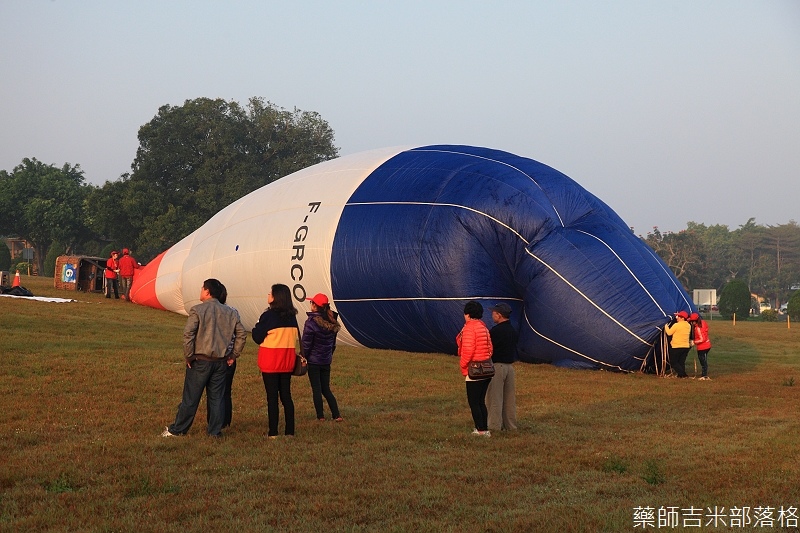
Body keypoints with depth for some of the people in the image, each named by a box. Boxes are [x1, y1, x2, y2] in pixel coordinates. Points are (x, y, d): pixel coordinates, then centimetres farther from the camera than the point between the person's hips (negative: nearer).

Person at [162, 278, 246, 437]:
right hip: (221, 362, 4)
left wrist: (188, 356, -8)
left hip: (200, 360, -4)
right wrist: (233, 355, 12)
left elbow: (188, 334, -17)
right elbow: (241, 334, 6)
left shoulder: (197, 310, -10)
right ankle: (215, 431, 12)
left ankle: (177, 429, 13)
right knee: (216, 398, 10)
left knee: (190, 398, 3)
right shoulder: (231, 313, 5)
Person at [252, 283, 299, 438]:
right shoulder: (292, 316, 4)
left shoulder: (268, 316, -13)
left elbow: (258, 337, -9)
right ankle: (290, 430, 11)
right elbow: (296, 337, 11)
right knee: (286, 395, 10)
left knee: (272, 396, -1)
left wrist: (256, 328, 9)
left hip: (270, 361, -5)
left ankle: (273, 432, 0)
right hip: (287, 361, 5)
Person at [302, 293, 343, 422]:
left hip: (313, 360, -6)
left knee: (316, 389, 3)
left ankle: (320, 416, 5)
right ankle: (336, 415, 5)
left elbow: (306, 344, -15)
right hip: (326, 361, 6)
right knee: (326, 389, 13)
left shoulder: (311, 322, -17)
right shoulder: (332, 323, 4)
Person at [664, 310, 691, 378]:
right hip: (686, 346, 7)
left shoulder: (676, 325, -15)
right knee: (682, 362, 15)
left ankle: (682, 373, -8)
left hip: (676, 347, -7)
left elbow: (669, 333, -7)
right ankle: (683, 374, 11)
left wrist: (666, 327, 10)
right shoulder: (688, 326, 6)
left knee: (673, 362, 3)